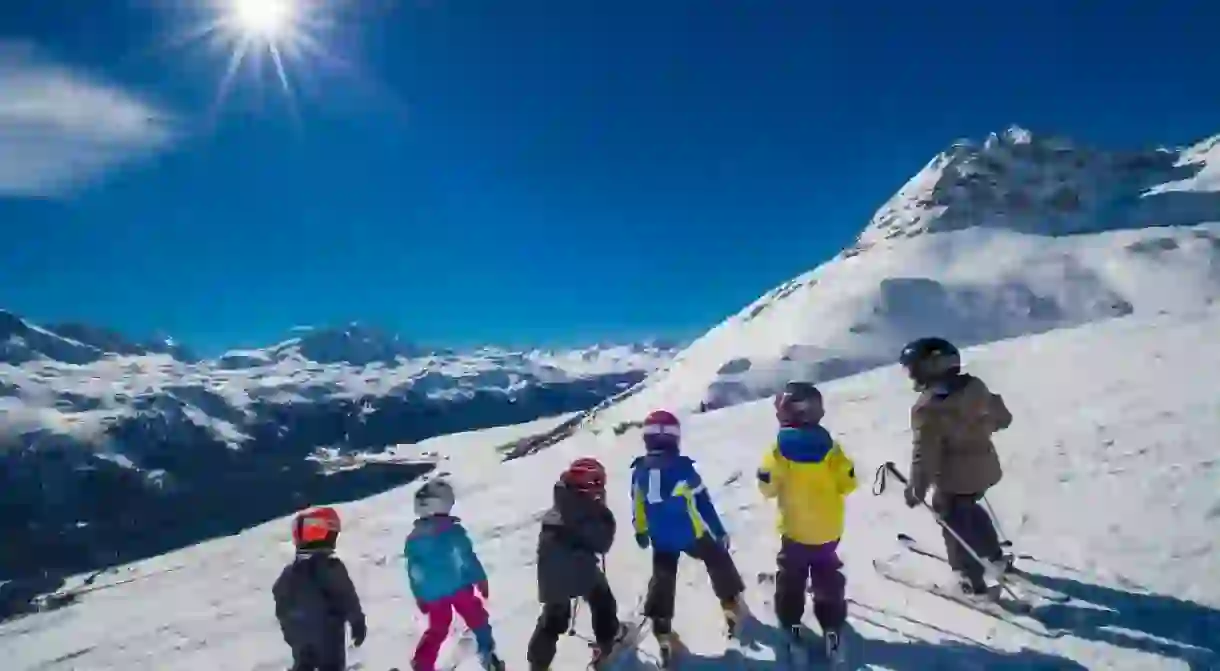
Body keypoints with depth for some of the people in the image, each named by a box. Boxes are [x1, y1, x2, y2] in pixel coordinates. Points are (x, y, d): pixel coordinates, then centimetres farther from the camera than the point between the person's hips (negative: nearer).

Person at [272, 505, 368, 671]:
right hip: (329, 637, -6)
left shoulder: (289, 572, 3)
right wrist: (358, 625, -5)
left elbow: (282, 606, 11)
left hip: (300, 637, 6)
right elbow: (348, 599, -16)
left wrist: (289, 632, 23)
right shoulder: (332, 567, -18)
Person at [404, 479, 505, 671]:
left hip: (432, 594, 4)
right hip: (459, 587, -4)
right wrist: (481, 579, 0)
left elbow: (413, 572, 7)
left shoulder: (413, 538, 1)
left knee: (437, 630, 19)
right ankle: (487, 653, 22)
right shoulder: (454, 530, -14)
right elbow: (469, 558, -11)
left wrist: (419, 597, 17)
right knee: (477, 618, 16)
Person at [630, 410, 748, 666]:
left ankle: (662, 631, 14)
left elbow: (637, 505, 7)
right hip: (692, 534, -3)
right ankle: (731, 604, 35)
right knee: (718, 560, 22)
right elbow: (703, 503, -14)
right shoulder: (682, 466, -20)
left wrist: (640, 531, 23)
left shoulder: (640, 469, -6)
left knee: (662, 579, 15)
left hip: (661, 539, 3)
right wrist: (719, 532, -2)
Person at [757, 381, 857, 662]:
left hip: (795, 529, -2)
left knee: (790, 579, 18)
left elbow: (767, 486, -10)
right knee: (828, 579, 19)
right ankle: (832, 629, 22)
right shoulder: (829, 446, -12)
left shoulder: (779, 449, -18)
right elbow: (848, 482, -5)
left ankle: (791, 626, 24)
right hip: (828, 530, 2)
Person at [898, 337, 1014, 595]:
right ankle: (996, 557, 45)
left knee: (954, 520, 14)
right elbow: (1002, 419, 10)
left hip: (956, 477, -8)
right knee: (969, 509, 32)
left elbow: (924, 454, -25)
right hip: (985, 468, 8)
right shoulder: (975, 386, -4)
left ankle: (972, 578, 25)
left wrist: (916, 489, -16)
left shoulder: (927, 407, -26)